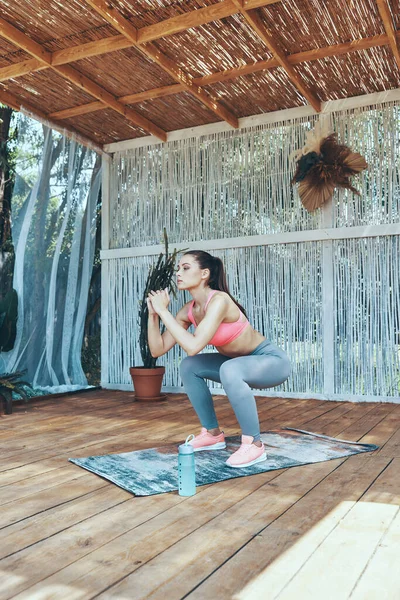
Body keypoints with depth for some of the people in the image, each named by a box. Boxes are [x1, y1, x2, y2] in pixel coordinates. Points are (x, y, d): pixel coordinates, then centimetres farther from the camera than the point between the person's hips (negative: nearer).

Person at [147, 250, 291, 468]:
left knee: (230, 370, -37)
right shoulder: (189, 310, -4)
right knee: (189, 366, 0)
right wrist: (153, 313, -14)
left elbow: (193, 347, -38)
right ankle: (212, 434, 13)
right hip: (241, 363, 8)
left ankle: (253, 444, -18)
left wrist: (163, 311, -30)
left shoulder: (218, 301, -28)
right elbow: (158, 349, -3)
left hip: (272, 361, -8)